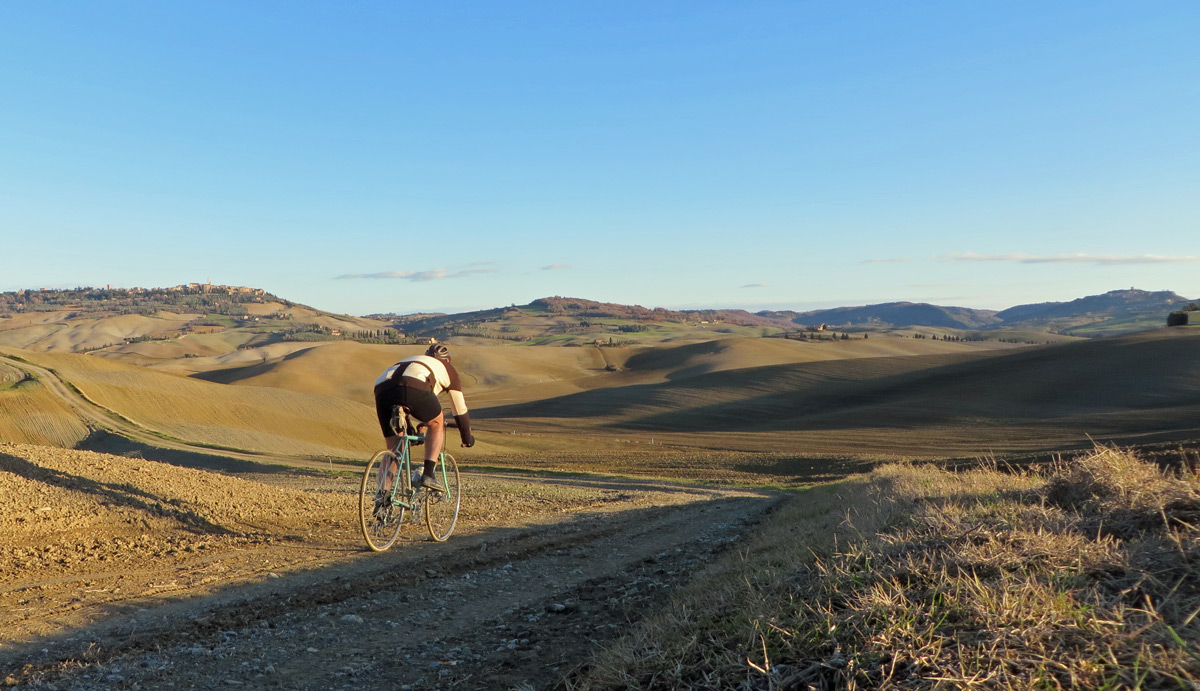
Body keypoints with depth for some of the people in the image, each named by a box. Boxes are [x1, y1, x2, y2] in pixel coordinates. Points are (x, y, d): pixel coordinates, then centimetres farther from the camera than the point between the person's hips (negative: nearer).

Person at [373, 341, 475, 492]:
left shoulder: (410, 360, 46)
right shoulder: (448, 368, 33)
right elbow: (460, 410, 36)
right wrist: (468, 438, 49)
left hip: (382, 389, 4)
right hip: (414, 388, -4)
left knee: (392, 448, 18)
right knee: (437, 423, 24)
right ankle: (428, 475, 10)